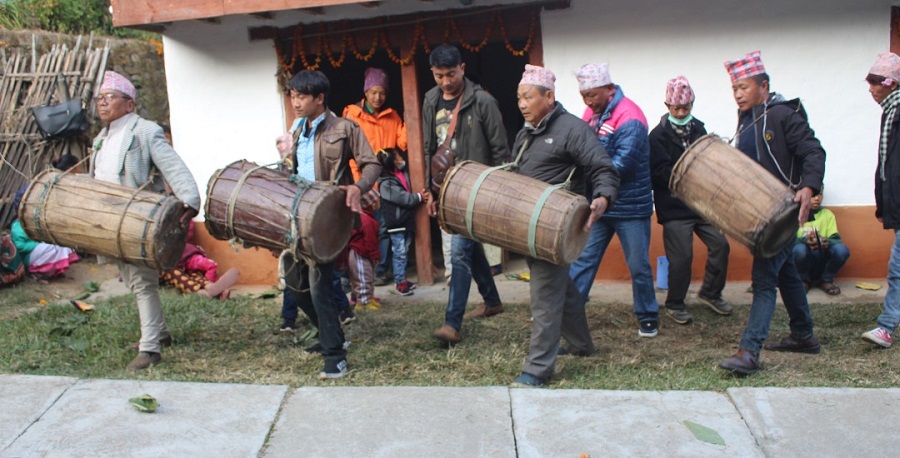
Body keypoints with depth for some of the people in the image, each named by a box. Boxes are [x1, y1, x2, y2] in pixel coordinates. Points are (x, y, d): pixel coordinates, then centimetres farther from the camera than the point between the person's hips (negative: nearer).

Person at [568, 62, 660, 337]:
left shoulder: (629, 119, -19)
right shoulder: (591, 112, 5)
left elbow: (622, 165, -26)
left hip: (630, 206, -6)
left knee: (638, 265, 6)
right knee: (582, 259, 7)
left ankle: (648, 317, 24)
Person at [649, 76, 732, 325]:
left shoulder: (698, 128, 10)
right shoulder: (659, 134, -7)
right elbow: (661, 173, -16)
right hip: (674, 208, -6)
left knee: (720, 244, 5)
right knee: (681, 256, -4)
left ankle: (710, 293, 26)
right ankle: (675, 305, 15)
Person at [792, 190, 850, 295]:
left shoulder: (827, 214, 10)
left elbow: (835, 238, 0)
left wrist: (827, 242, -24)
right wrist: (805, 241, -30)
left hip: (822, 258, 2)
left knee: (842, 250, -28)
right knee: (799, 249, -36)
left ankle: (825, 281, -1)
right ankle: (804, 281, -5)